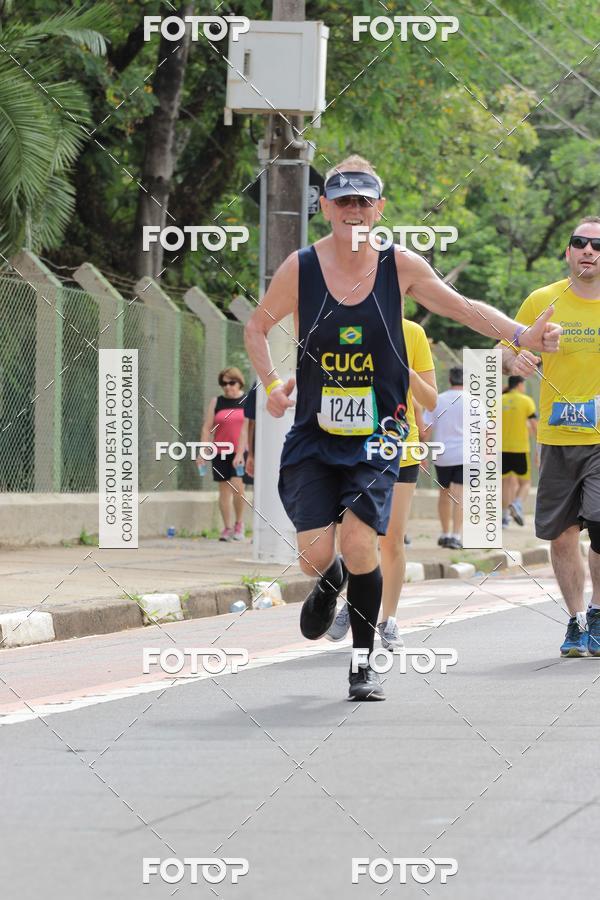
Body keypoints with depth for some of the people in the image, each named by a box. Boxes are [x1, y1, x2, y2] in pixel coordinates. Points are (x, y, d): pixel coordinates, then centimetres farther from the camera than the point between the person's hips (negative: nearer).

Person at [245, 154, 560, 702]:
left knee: (359, 543, -15)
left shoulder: (400, 266, -3)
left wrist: (522, 335, -9)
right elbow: (258, 326, 11)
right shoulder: (301, 267, -4)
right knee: (316, 554, -8)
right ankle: (330, 583, 34)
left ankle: (364, 664, 5)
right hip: (314, 433, 0)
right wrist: (271, 385, -3)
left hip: (377, 435, 0)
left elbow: (463, 307, 5)